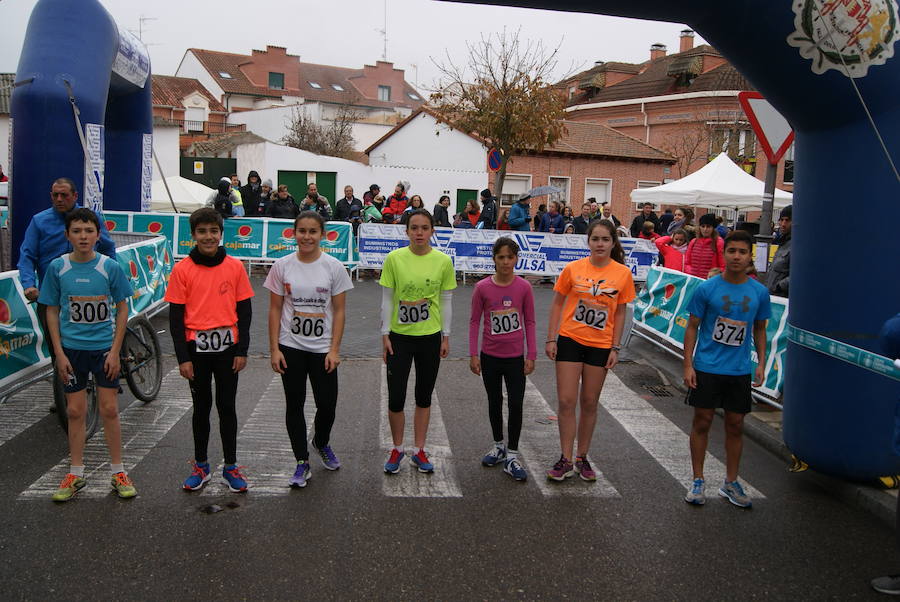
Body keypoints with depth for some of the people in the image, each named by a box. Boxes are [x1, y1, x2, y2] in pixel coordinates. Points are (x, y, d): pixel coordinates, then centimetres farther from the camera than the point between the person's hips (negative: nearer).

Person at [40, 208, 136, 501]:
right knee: (75, 411, 9)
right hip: (71, 349, 1)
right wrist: (59, 353, -4)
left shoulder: (110, 267, -8)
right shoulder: (57, 267, -4)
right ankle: (76, 474, 23)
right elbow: (52, 312, 2)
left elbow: (122, 309, -2)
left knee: (109, 410, 3)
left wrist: (115, 351, -7)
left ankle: (118, 472, 17)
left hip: (104, 348, -1)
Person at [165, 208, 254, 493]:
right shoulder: (182, 270, -3)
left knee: (227, 407, 8)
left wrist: (242, 351, -2)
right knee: (201, 408, 11)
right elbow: (175, 317, -2)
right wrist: (182, 357, -6)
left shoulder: (235, 267, -1)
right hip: (196, 349, 0)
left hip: (227, 348, 0)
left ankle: (231, 467, 19)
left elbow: (245, 311, 2)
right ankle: (200, 466, 25)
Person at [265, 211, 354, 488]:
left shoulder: (334, 267, -4)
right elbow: (275, 309, 1)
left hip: (322, 349, 0)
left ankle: (322, 443, 36)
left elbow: (339, 311, -2)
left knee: (327, 404, 3)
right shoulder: (282, 266, -2)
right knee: (295, 405, 7)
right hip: (290, 348, 1)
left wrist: (334, 350, -7)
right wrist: (274, 349, -4)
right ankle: (302, 462, 22)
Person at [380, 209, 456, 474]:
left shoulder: (443, 261, -4)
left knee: (424, 396, 12)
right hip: (399, 336, -1)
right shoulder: (394, 258, -7)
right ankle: (397, 449, 24)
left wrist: (445, 337, 4)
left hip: (430, 336, 1)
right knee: (396, 398, 0)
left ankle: (419, 451, 27)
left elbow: (445, 301, 3)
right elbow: (387, 299, -2)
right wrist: (385, 335, -3)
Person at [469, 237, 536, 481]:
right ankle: (498, 445, 35)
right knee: (494, 403, 16)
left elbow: (529, 322, 1)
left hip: (515, 357, -1)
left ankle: (511, 456, 12)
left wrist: (531, 355, -1)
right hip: (490, 356, 1)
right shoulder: (483, 287, -8)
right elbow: (474, 321, -1)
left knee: (515, 405, -1)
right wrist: (473, 355, -4)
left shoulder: (524, 287, -7)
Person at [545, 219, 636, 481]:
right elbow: (557, 304, 2)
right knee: (567, 401, -1)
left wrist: (615, 348, 1)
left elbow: (620, 313, 4)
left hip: (600, 345, 1)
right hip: (570, 340, -1)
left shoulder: (623, 273, -3)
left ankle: (582, 458, 25)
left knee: (590, 403, 11)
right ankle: (566, 460, 11)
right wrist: (551, 339, -3)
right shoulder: (573, 269, -6)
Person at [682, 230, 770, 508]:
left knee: (735, 425, 10)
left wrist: (761, 363, 5)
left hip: (740, 371, 3)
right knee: (702, 422, 5)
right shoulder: (707, 289, -8)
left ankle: (731, 483, 26)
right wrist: (688, 365, -8)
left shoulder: (759, 292, 1)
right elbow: (692, 327, -3)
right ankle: (698, 480, 19)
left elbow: (759, 330, 13)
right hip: (706, 368, -2)